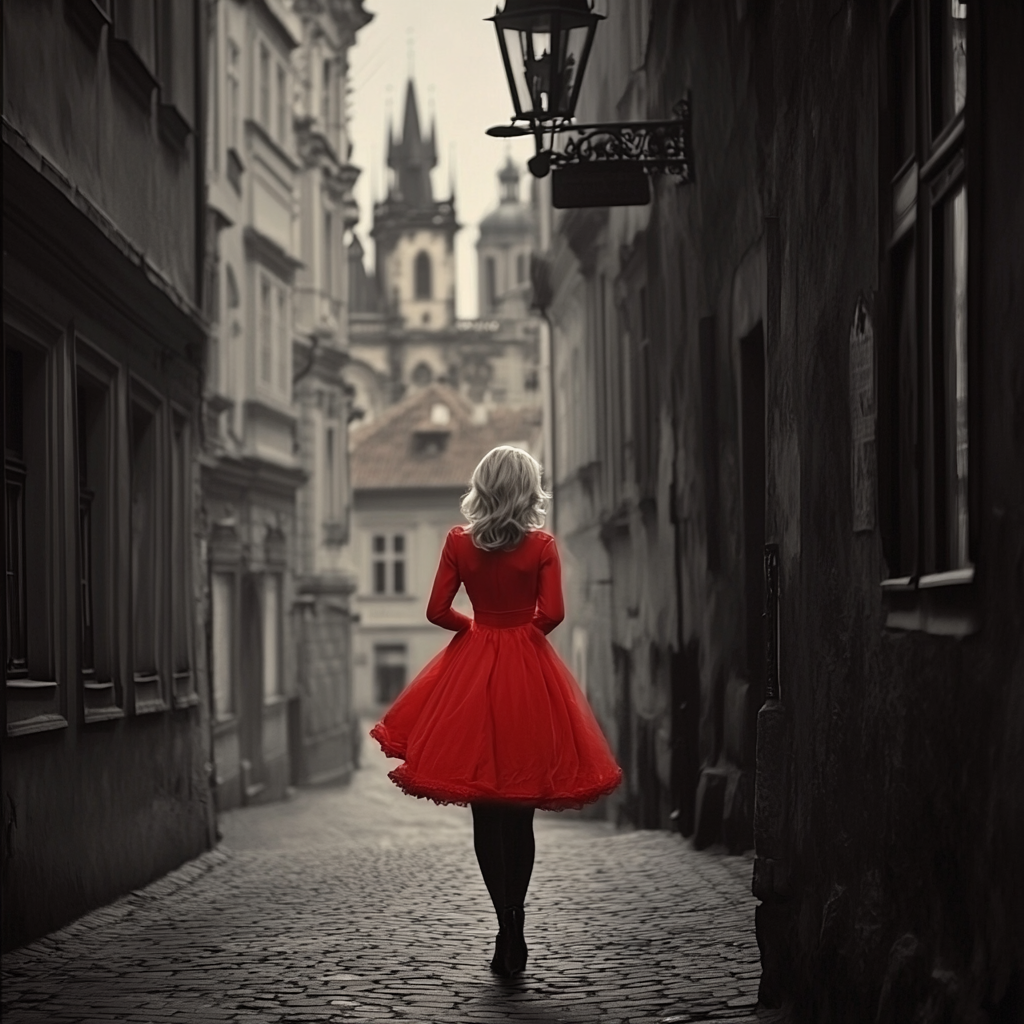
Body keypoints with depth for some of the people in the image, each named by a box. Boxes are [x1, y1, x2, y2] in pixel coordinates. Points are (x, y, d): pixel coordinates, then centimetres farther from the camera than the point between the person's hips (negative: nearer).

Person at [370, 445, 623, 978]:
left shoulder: (458, 542, -1)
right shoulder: (542, 545, -5)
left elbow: (437, 611, -2)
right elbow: (552, 614, -10)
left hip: (473, 672, 1)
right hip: (529, 673, -1)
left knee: (486, 812, 5)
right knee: (519, 813, 5)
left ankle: (507, 931, -2)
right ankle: (513, 939, 4)